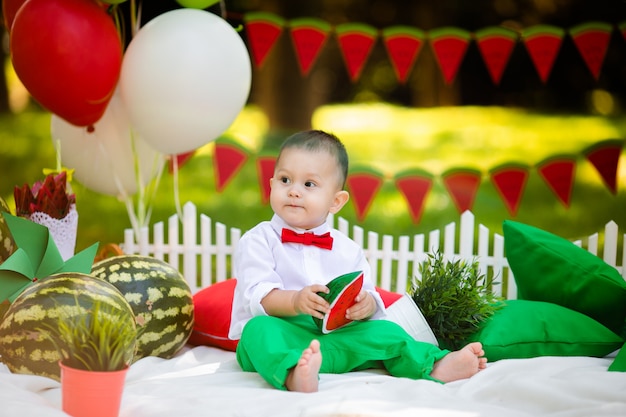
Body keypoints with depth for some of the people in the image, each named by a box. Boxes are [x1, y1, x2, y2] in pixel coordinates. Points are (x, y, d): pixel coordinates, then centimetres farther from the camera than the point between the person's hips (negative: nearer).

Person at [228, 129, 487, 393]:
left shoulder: (347, 250, 16)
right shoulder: (258, 240, 3)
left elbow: (369, 297, 8)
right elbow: (257, 296, -11)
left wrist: (366, 304, -17)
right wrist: (295, 302, -30)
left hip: (333, 337, 5)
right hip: (280, 340, -5)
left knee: (384, 331, -9)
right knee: (259, 329, -35)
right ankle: (294, 374, -62)